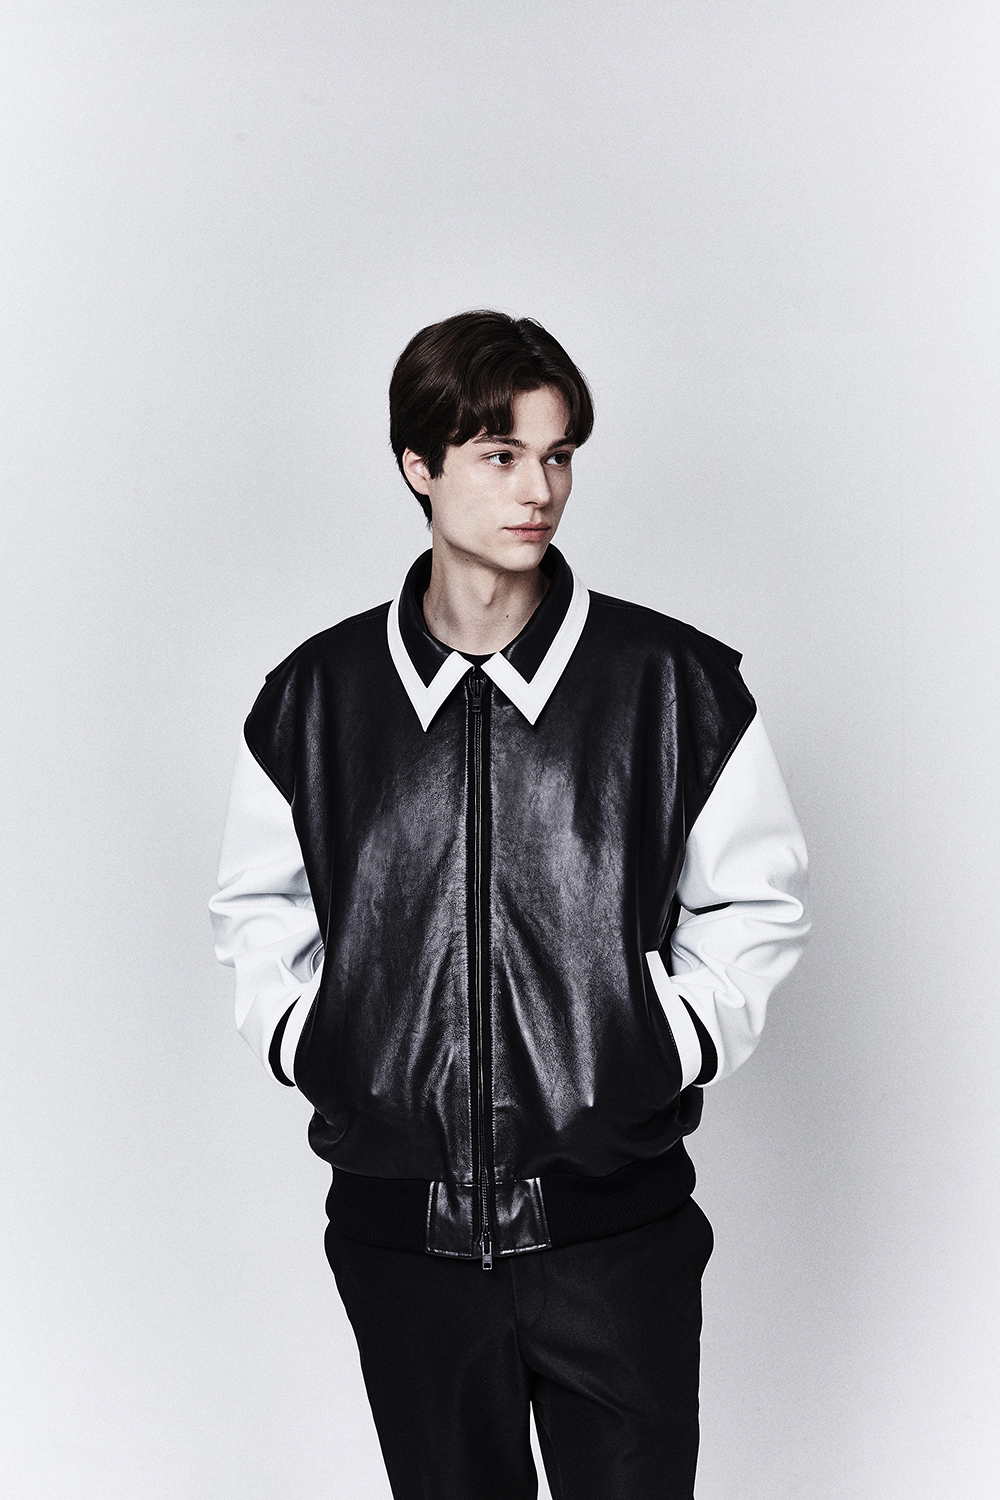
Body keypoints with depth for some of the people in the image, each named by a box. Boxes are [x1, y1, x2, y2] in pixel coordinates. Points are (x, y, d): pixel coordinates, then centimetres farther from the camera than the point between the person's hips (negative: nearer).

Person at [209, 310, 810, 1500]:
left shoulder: (675, 683, -3)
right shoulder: (314, 697, 1)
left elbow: (757, 900, 7)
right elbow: (257, 902, 15)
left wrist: (671, 1046, -3)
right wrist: (298, 1039, 2)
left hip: (615, 1228, -1)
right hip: (402, 1233, 2)